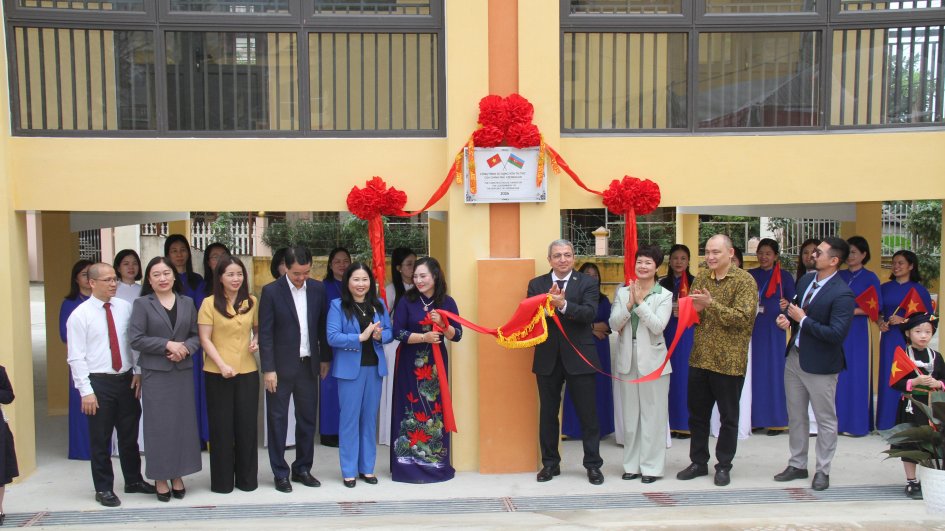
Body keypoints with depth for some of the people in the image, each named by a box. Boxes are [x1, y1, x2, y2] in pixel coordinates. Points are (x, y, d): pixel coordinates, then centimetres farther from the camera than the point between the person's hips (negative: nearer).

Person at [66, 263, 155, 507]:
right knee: (100, 440, 8)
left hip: (126, 379, 4)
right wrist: (86, 391, -13)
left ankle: (134, 480, 32)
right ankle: (104, 489, 23)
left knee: (130, 435, 15)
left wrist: (138, 372, -2)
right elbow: (76, 357, -10)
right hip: (99, 382, -3)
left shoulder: (125, 307, 2)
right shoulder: (80, 315, -8)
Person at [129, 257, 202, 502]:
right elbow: (136, 339, -8)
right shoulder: (142, 304, 0)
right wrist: (167, 345, -15)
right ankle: (160, 478, 11)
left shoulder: (187, 302, 10)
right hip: (155, 373, -3)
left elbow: (196, 335, 8)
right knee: (159, 424, 0)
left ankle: (177, 476, 16)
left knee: (183, 422, 5)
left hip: (183, 371, 3)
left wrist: (185, 348, -12)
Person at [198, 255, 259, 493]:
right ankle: (222, 480, 18)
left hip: (248, 371, 3)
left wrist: (257, 341, -3)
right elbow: (205, 339, -7)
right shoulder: (209, 303, -4)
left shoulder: (251, 302, 6)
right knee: (221, 427, 6)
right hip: (218, 373, -3)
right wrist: (222, 365, -19)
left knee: (247, 426, 7)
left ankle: (247, 478, 21)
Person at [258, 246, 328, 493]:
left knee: (308, 419, 11)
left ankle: (302, 468, 25)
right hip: (281, 366, -4)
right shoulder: (271, 291, -8)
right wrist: (268, 369, -13)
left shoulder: (317, 289, 2)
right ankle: (280, 473, 16)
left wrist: (324, 359, 10)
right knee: (278, 420, 5)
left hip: (308, 364, 4)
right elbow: (265, 333, -9)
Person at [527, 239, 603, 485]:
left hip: (579, 357, -2)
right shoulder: (536, 285, 6)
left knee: (588, 414, 4)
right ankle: (550, 463, 25)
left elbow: (590, 313, -15)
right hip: (547, 358, 2)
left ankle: (593, 464, 17)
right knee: (548, 413, 11)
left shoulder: (587, 283, -1)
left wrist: (563, 304, -30)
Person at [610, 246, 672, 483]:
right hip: (627, 360, 3)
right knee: (630, 414, 10)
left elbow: (658, 327, -15)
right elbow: (614, 324, -4)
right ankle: (632, 464, 21)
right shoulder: (622, 292, 4)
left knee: (653, 415, 1)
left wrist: (640, 302, -20)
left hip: (652, 361, -3)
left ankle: (651, 466, 11)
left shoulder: (664, 295, -3)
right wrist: (629, 304, -18)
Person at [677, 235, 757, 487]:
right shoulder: (701, 277, 9)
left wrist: (710, 303, -23)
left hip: (728, 360, -5)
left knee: (728, 417, 8)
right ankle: (698, 462, 27)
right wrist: (693, 309, -10)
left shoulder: (744, 281, -8)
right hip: (699, 358, 5)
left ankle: (724, 466, 22)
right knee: (697, 414, 13)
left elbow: (742, 318, -18)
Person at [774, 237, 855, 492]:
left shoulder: (842, 294, -21)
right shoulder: (805, 280, 4)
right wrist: (787, 318, -5)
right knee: (795, 416, 17)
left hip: (820, 364, -8)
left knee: (825, 419, 9)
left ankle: (823, 471, 23)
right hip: (795, 357, 8)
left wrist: (802, 320, -20)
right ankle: (797, 465, 31)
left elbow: (837, 334, -26)